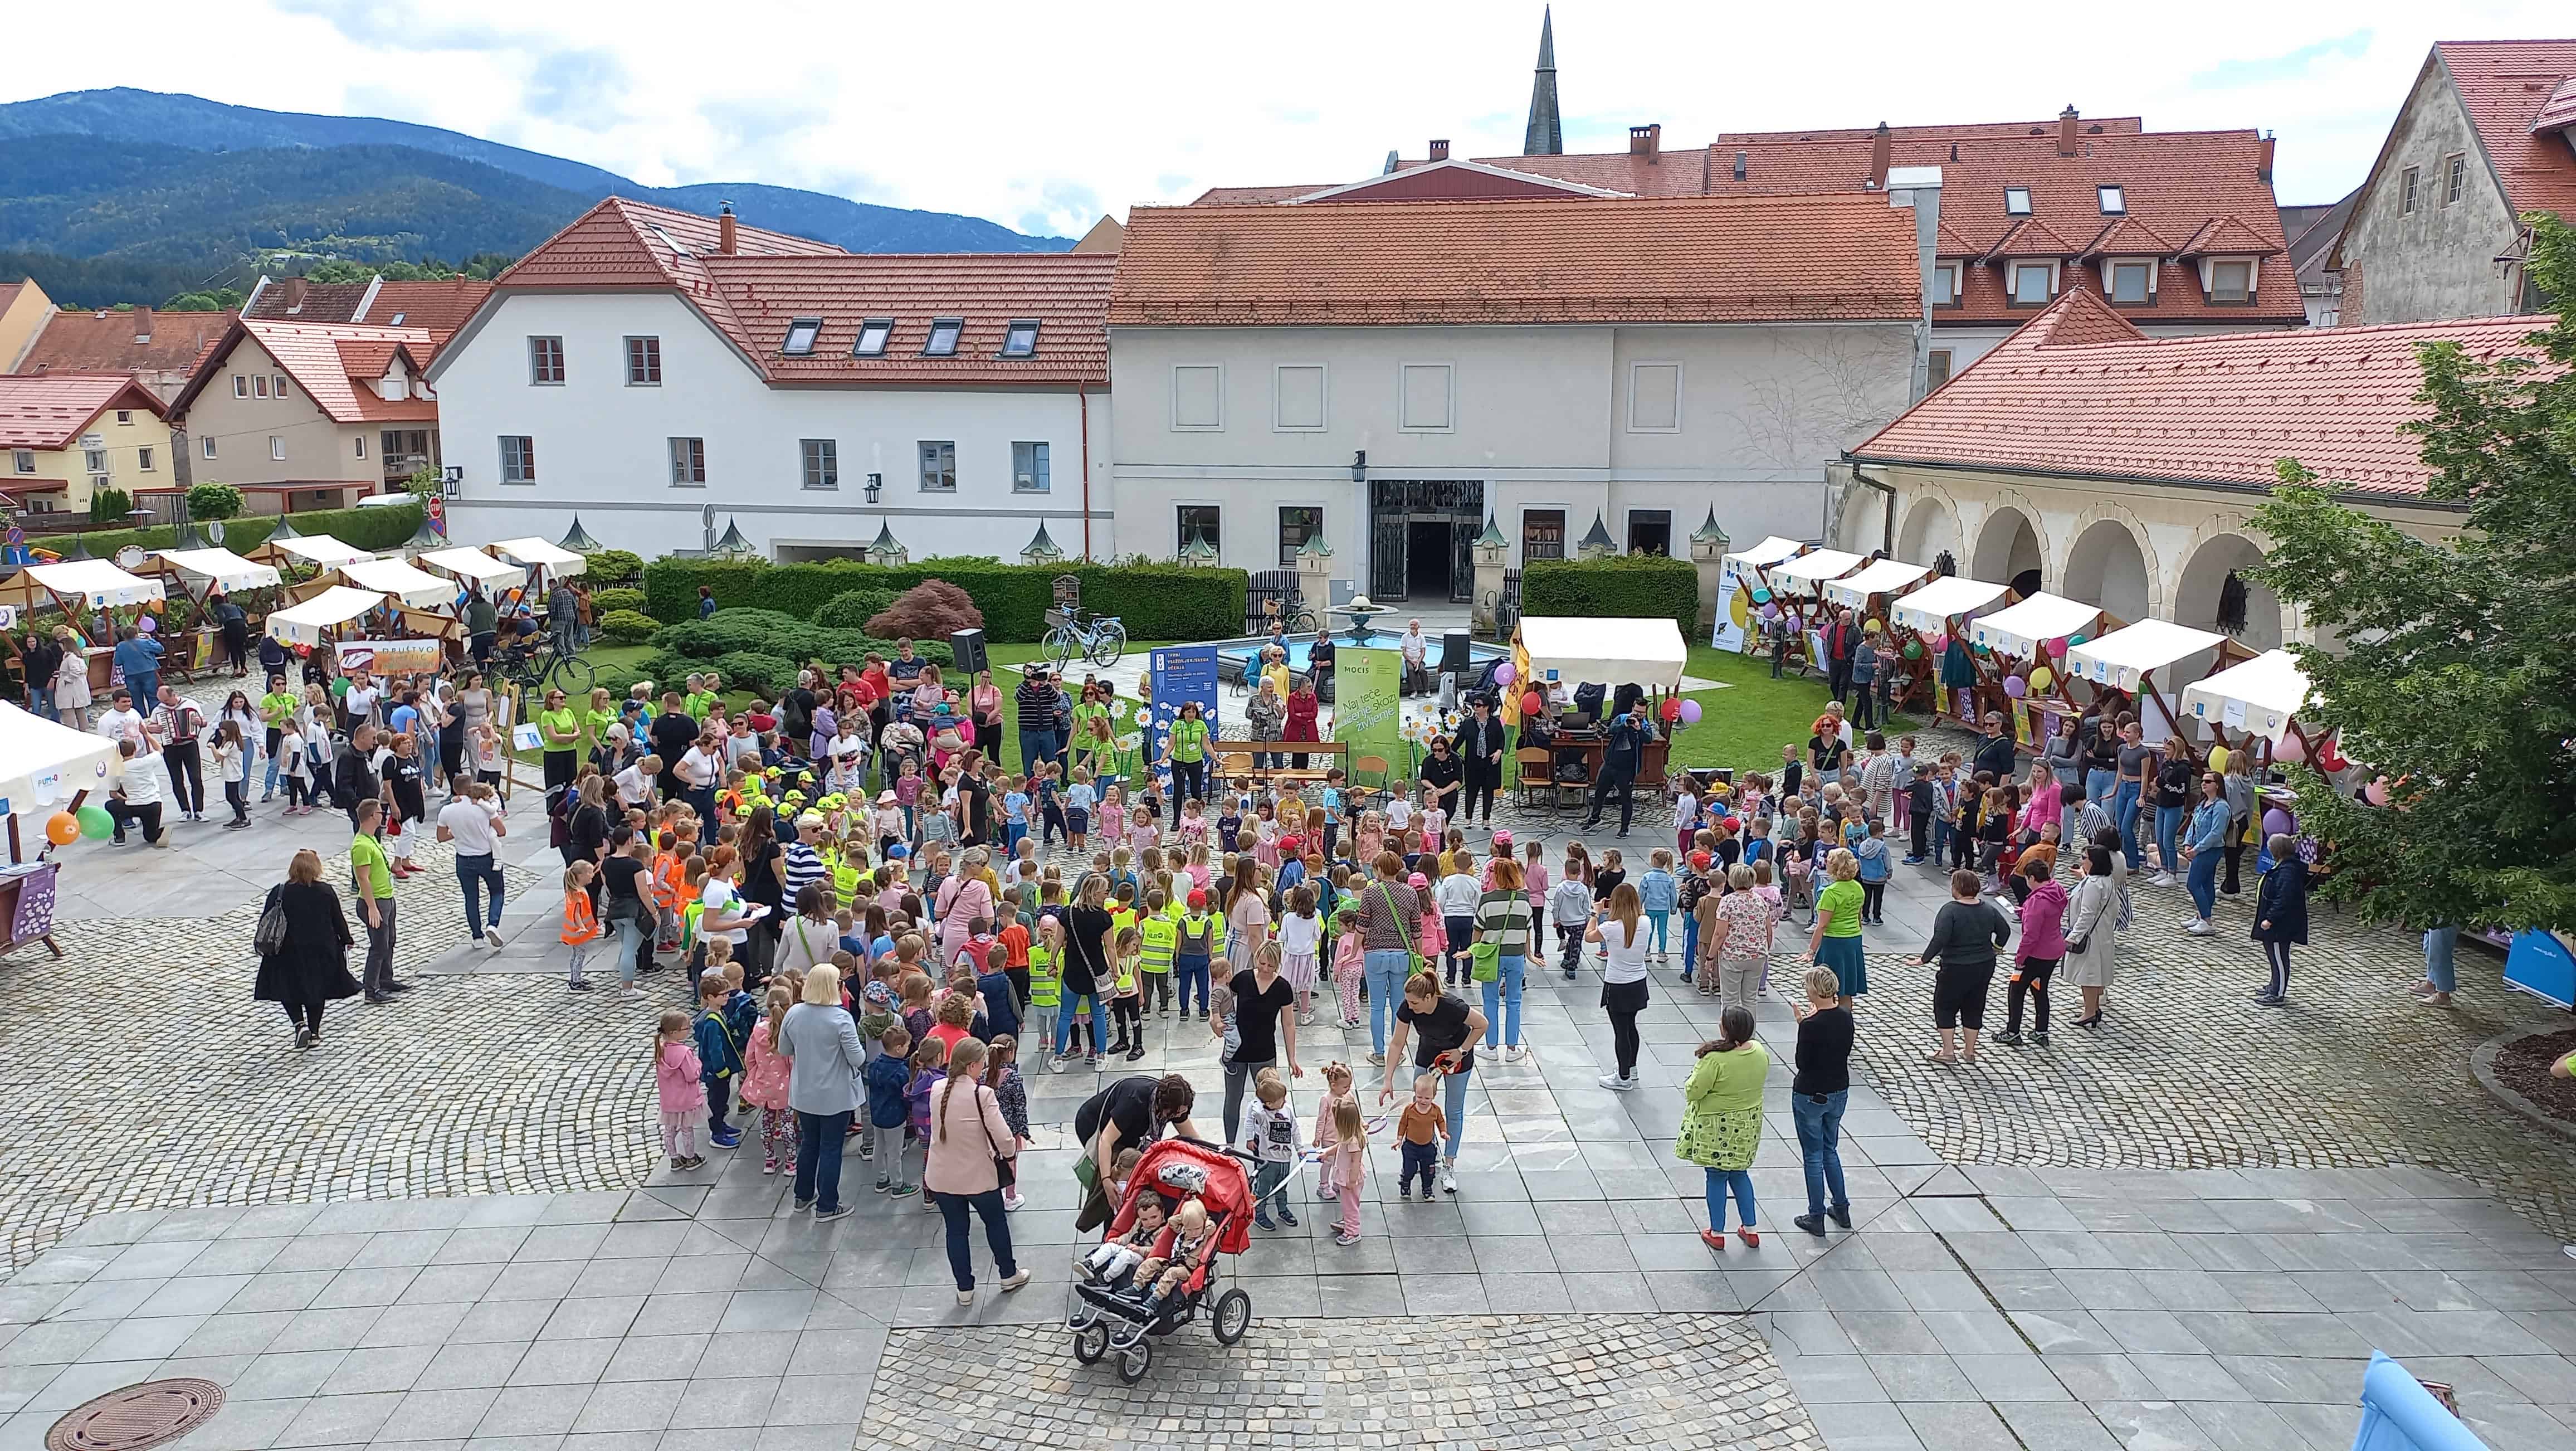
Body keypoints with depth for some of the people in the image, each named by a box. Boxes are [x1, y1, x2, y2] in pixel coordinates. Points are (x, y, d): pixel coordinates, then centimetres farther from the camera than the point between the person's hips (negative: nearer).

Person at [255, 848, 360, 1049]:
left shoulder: (279, 893, -11)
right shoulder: (326, 892, -9)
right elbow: (338, 920, 0)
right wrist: (346, 940, 15)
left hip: (289, 952, -1)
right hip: (321, 951, 1)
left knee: (289, 990, 15)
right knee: (316, 990, 16)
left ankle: (300, 1024, -4)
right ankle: (314, 1032, 19)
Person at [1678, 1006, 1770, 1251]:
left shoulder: (1716, 1059, -30)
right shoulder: (1760, 1051, -9)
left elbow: (1692, 1093, -22)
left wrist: (1698, 1069, -7)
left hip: (1718, 1127, -6)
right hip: (1748, 1123, 6)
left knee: (1716, 1177, 11)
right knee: (1740, 1174, 22)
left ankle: (1716, 1234, 23)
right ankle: (1750, 1230, 29)